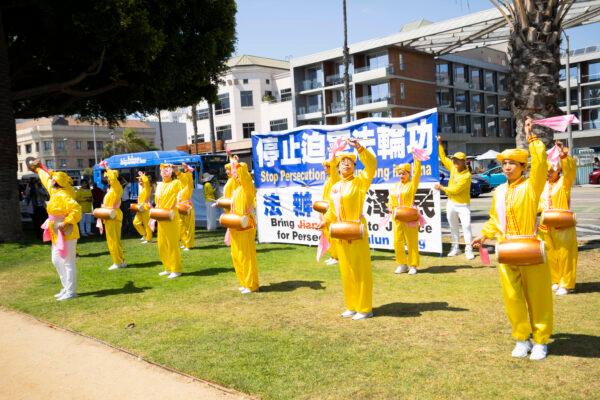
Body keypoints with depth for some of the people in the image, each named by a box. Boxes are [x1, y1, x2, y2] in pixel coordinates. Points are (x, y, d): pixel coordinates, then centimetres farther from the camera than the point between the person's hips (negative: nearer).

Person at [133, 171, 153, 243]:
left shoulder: (147, 188, -9)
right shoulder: (142, 188, 17)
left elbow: (146, 180, -29)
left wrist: (142, 175, -13)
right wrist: (138, 205, 15)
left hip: (145, 208, -9)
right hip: (140, 209, 9)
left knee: (146, 224, -3)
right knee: (136, 222, 6)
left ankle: (148, 238, 4)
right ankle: (144, 234, 18)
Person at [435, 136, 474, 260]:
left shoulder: (466, 175, -21)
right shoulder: (453, 167, 0)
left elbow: (455, 190, -22)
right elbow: (443, 157, 11)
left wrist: (442, 188, -11)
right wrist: (439, 144, 3)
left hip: (462, 205, -7)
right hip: (451, 203, 7)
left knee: (466, 226, -10)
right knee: (453, 227, 12)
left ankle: (468, 250, -8)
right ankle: (455, 247, 22)